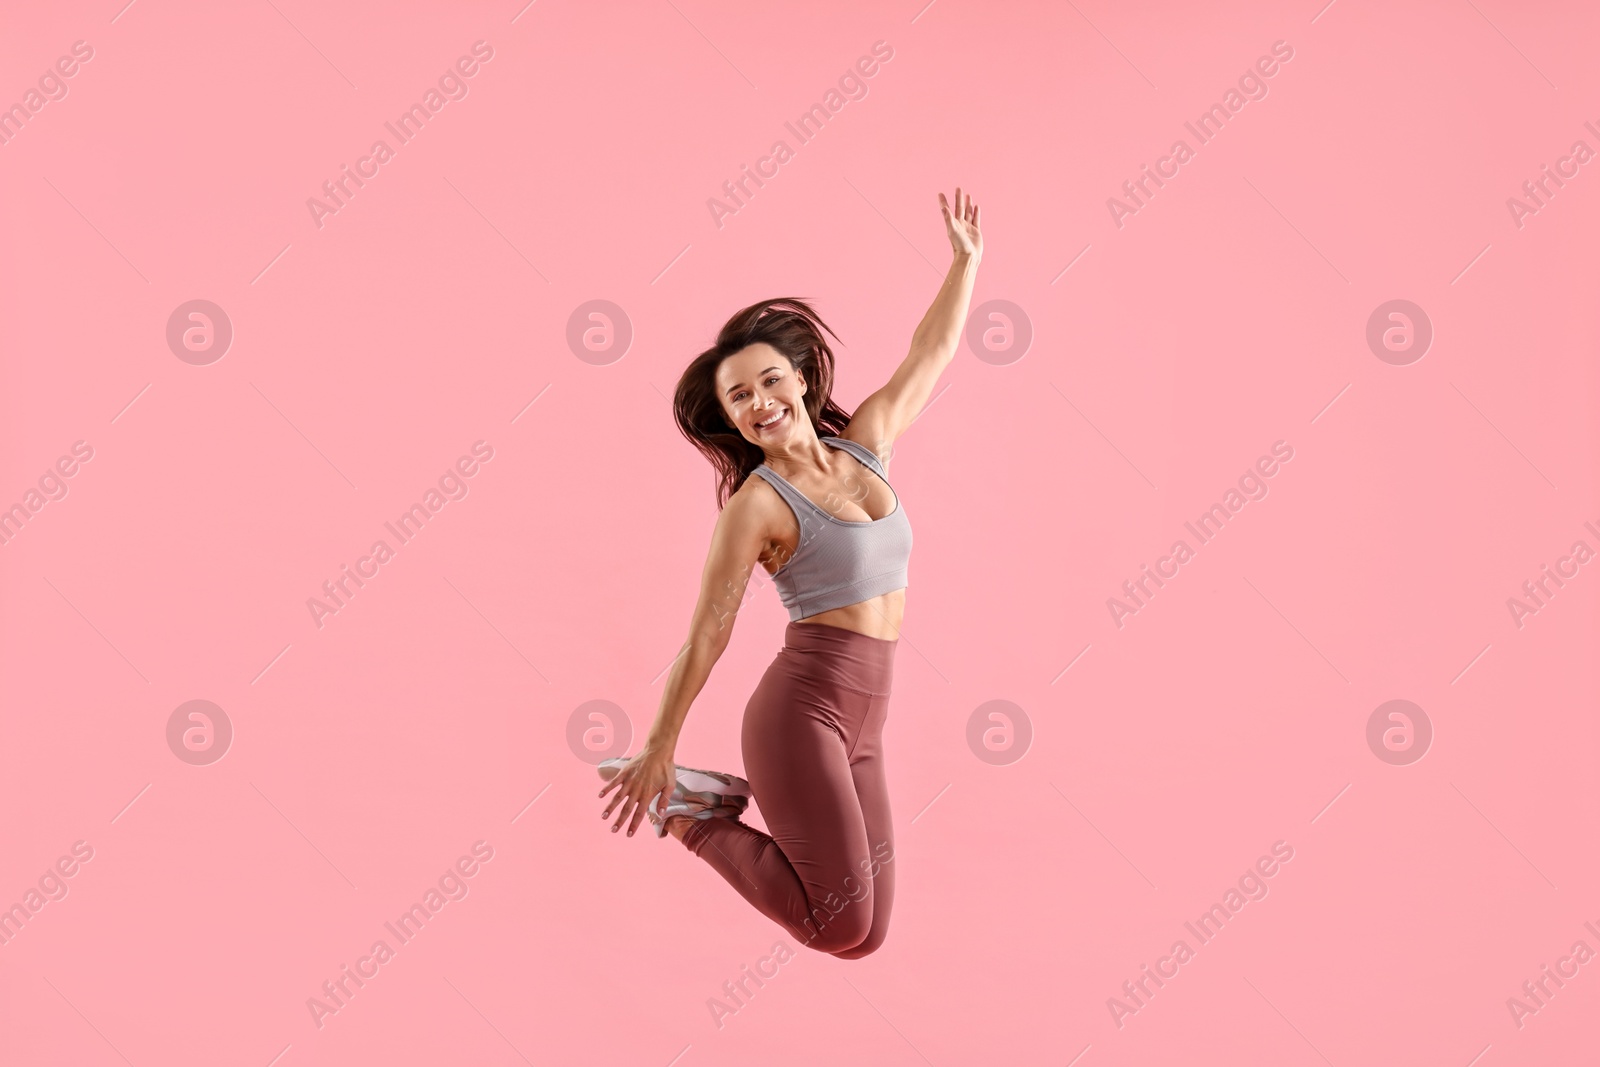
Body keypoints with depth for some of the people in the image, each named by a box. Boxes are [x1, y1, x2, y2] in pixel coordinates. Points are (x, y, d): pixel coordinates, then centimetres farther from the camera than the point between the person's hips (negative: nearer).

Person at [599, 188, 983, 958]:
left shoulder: (864, 444, 10)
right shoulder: (756, 506, -8)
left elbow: (930, 355, 21)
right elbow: (707, 634, -6)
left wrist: (965, 260, 20)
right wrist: (659, 747, -3)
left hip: (863, 724, 7)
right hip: (803, 704, -6)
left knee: (865, 936, 4)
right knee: (840, 927, -13)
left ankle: (718, 800, 19)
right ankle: (688, 810, 6)